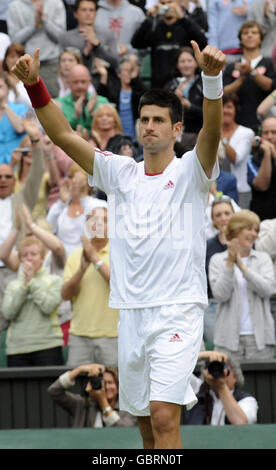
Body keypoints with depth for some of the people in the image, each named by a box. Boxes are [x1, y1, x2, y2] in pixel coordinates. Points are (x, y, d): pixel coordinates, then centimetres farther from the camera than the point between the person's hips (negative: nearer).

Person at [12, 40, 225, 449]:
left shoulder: (190, 172, -1)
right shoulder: (120, 173, 11)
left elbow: (211, 131, -20)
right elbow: (63, 136, 5)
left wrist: (212, 78, -38)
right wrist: (34, 85, -8)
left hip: (177, 313, -5)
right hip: (131, 313, 5)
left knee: (163, 416, -18)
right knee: (147, 425, 10)